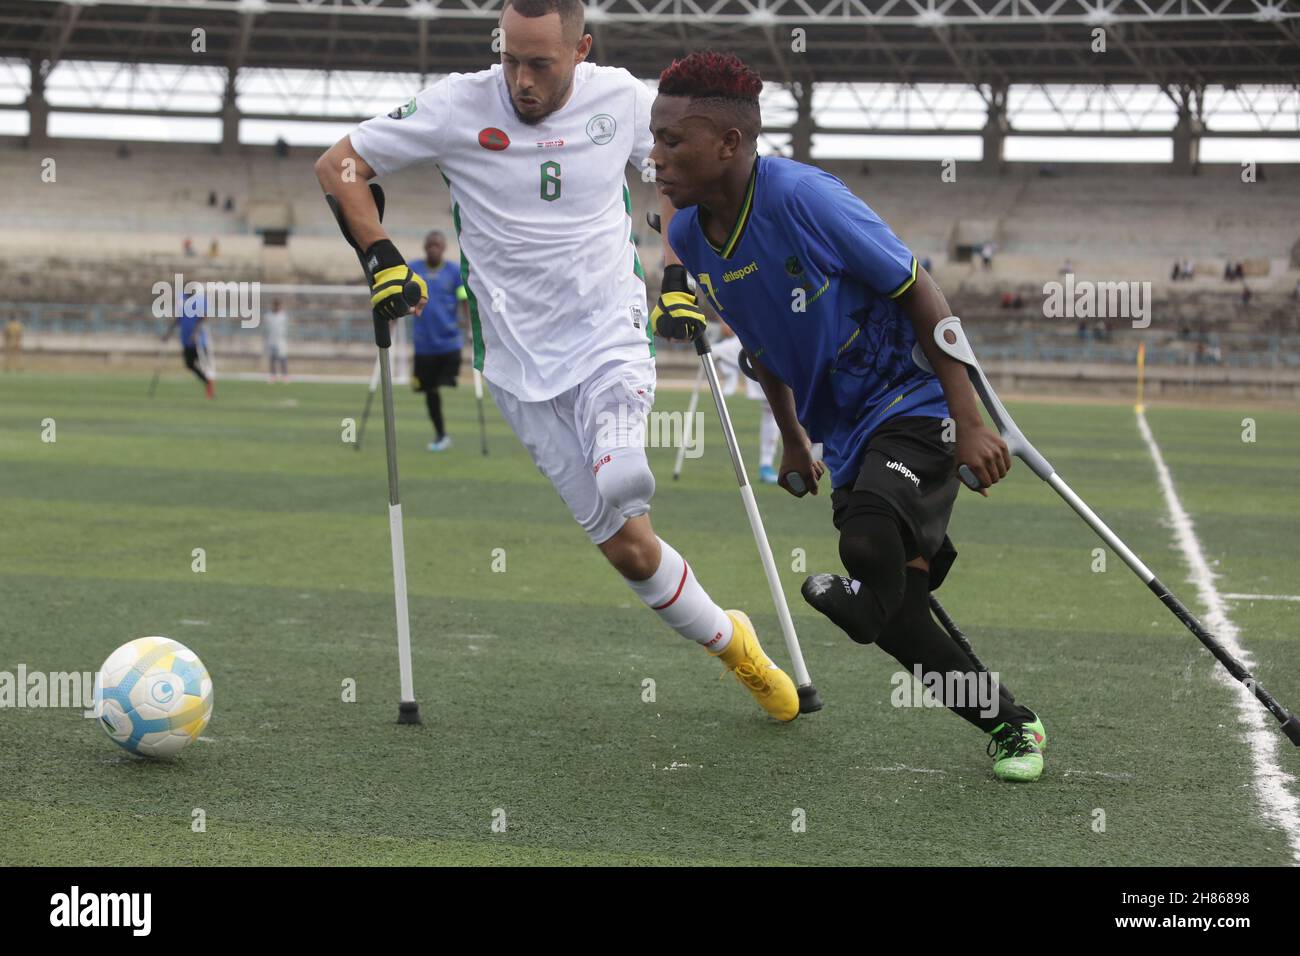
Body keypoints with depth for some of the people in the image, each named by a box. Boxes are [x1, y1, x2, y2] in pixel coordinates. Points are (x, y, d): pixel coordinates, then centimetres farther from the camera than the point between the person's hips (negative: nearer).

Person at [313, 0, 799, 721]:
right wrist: (381, 259, -7)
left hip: (613, 335, 0)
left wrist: (677, 279, 8)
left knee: (620, 483, -38)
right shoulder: (459, 107, -6)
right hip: (523, 368, 0)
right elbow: (338, 164, 3)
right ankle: (731, 644, 16)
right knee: (628, 548, -1)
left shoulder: (622, 99, -2)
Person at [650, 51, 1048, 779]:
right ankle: (1010, 726, 23)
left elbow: (919, 294, -16)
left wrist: (968, 421, -18)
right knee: (895, 617, 5)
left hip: (912, 401, -7)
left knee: (868, 542, -34)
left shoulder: (805, 197, -23)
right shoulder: (687, 236, -1)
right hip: (844, 434, 8)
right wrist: (793, 439, 23)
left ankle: (872, 604, 1)